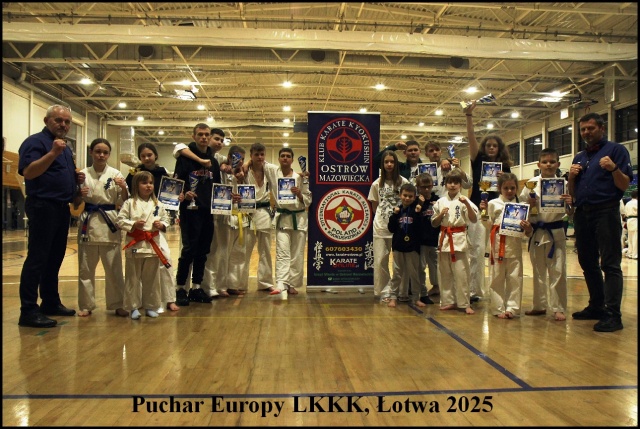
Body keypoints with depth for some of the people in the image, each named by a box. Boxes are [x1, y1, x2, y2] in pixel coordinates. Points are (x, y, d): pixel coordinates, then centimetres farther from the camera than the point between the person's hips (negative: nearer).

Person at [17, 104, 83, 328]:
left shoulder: (65, 148, 19)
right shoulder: (35, 142, -8)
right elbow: (28, 172, -22)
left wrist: (77, 178, 8)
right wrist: (52, 153, -31)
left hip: (62, 208, 9)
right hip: (43, 207, -9)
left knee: (55, 259, 15)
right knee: (37, 259, -8)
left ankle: (51, 302, 25)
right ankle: (28, 311, -3)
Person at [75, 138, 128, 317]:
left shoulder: (115, 174, 2)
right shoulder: (83, 174, 5)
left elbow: (124, 202, 3)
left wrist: (123, 187, -15)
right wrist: (79, 194, -10)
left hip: (109, 224, -1)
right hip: (88, 224, 1)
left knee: (114, 268, 4)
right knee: (85, 268, 8)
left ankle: (117, 304, 16)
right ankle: (86, 305, 21)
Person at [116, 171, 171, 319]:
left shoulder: (157, 204, 6)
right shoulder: (130, 203, -2)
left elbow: (166, 219, 12)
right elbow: (120, 220, -4)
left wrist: (161, 225, -8)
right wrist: (133, 225, -17)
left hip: (152, 245, 3)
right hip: (135, 245, -2)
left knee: (151, 278, 10)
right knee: (133, 278, 6)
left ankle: (150, 306, 22)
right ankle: (134, 307, 17)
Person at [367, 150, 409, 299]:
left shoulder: (403, 182, -1)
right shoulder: (377, 184, 6)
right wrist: (383, 215, 2)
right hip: (380, 226, 2)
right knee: (380, 260, 2)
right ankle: (380, 291, 12)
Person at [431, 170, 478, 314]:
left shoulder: (463, 200, 0)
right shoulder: (440, 202, 8)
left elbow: (474, 220, -9)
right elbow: (433, 223, 12)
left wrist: (467, 204, -20)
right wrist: (441, 215, -7)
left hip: (459, 238, -3)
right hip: (444, 238, 4)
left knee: (461, 273, -5)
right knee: (445, 273, 9)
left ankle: (465, 304, 4)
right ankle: (448, 301, 20)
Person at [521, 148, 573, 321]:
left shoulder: (563, 184, -1)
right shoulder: (532, 184, 1)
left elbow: (569, 212, 1)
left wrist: (569, 203, -19)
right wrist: (529, 205, -14)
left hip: (556, 232, -2)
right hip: (537, 232, 2)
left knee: (557, 271, 1)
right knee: (538, 271, 12)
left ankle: (558, 308, 14)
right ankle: (539, 305, 26)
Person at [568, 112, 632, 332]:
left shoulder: (616, 150, 1)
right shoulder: (579, 157, 18)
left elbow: (624, 185, -7)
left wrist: (613, 168, -24)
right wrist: (571, 176, -2)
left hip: (606, 212, -7)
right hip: (582, 214, 7)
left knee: (610, 264, -7)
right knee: (588, 263, 12)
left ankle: (613, 314, -6)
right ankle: (596, 306, 24)